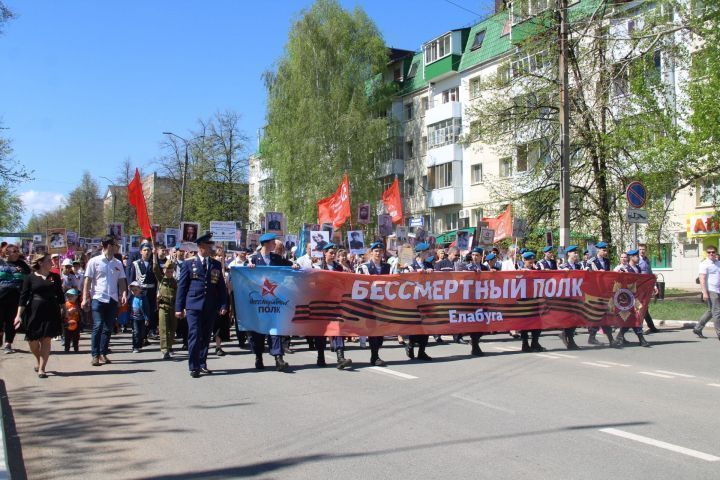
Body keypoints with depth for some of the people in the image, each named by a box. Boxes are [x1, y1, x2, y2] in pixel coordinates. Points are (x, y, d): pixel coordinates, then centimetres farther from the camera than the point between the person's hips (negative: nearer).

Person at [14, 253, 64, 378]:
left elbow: (60, 294, 12)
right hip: (34, 311, -1)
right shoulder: (30, 277, -1)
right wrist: (19, 315, -10)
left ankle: (41, 369, 3)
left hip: (51, 312, 2)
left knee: (46, 340, -2)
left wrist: (64, 310, 10)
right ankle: (38, 359, 33)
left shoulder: (55, 277, 8)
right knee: (32, 340, 3)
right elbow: (23, 296, -3)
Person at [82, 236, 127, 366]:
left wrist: (124, 293, -5)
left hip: (113, 299, 4)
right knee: (98, 326, -8)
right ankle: (95, 355, -3)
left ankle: (103, 354, 16)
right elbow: (87, 281, -1)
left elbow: (121, 281, 12)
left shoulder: (118, 263, 10)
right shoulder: (94, 261, -1)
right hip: (98, 298, -4)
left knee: (108, 328, 7)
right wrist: (85, 298, -6)